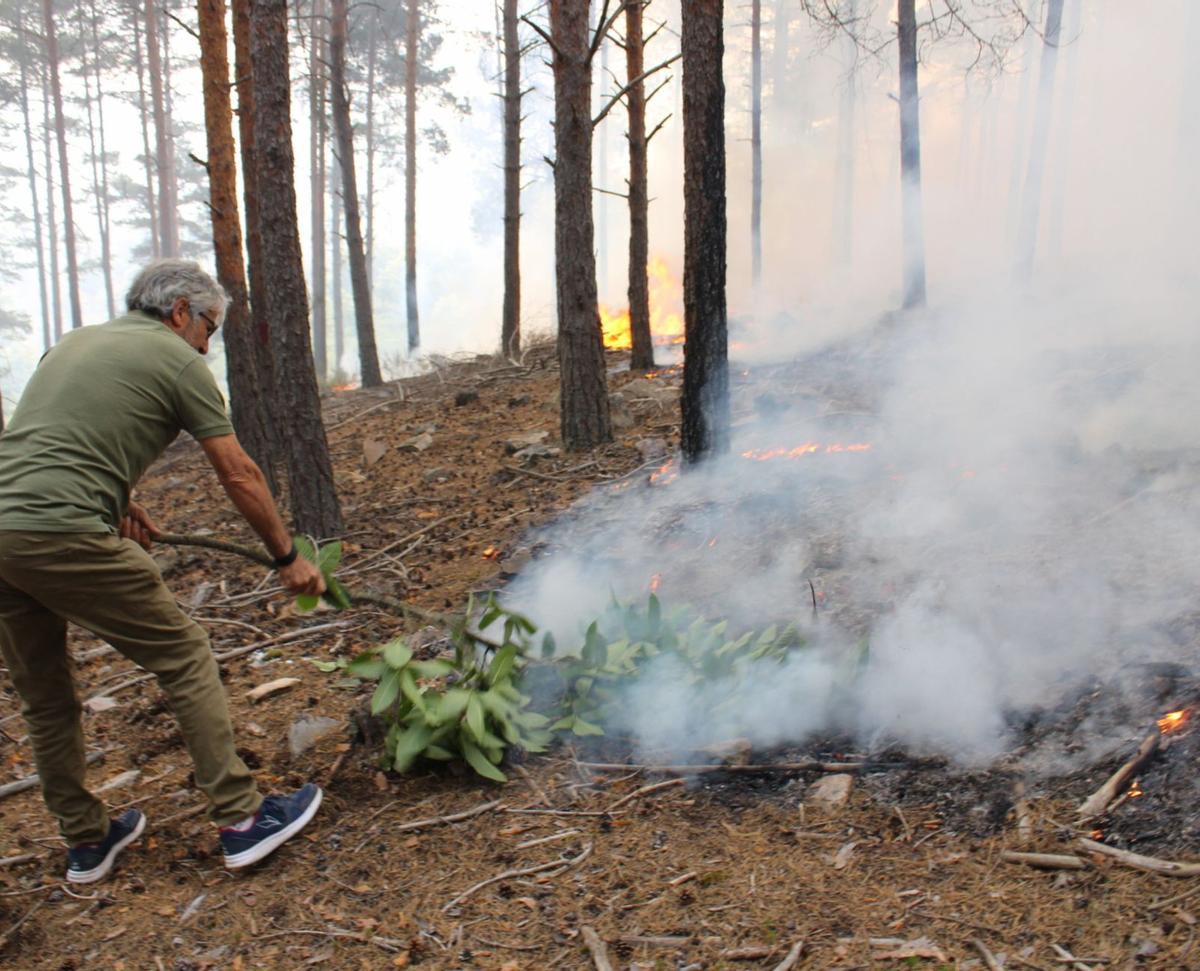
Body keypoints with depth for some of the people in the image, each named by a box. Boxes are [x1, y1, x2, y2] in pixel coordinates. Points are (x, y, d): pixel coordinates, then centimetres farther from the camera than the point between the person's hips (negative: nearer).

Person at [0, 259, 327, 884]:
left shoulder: (73, 342, 24)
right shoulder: (176, 358, 2)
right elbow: (239, 476, 2)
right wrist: (288, 558, 10)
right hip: (64, 534, -8)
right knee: (184, 657, 3)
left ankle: (85, 841, 31)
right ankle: (241, 819, 7)